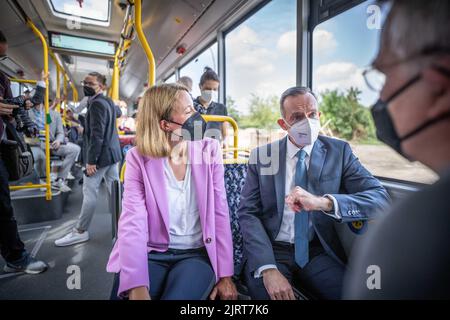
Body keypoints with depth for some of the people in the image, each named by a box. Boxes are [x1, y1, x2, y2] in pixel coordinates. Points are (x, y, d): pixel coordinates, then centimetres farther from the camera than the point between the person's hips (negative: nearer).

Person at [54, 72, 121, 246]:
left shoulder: (96, 104, -15)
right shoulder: (109, 102, 13)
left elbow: (96, 134, -22)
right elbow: (118, 112, 40)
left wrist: (91, 160, -21)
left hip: (100, 155, -10)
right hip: (112, 152, 10)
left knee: (90, 193, -3)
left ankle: (80, 232, 7)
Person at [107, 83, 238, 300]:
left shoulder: (209, 150, -3)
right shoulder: (138, 158, -6)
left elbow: (220, 214, -3)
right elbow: (133, 221, -14)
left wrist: (225, 275, -5)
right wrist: (137, 286, -25)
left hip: (197, 254, 1)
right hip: (151, 254, 0)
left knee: (178, 296, -25)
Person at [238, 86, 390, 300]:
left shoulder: (339, 152, 0)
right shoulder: (261, 156, -1)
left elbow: (380, 199, -11)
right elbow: (248, 214, -7)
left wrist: (324, 202, -29)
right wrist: (268, 268, -20)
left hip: (318, 252, 2)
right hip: (270, 251, -1)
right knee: (270, 291, -26)